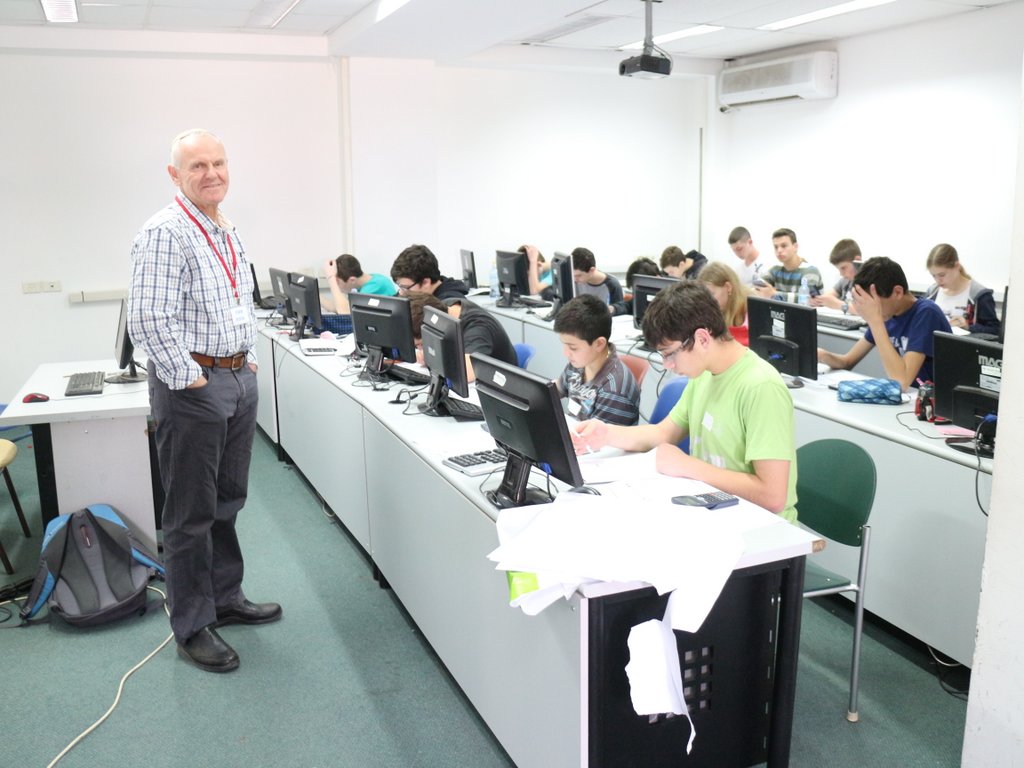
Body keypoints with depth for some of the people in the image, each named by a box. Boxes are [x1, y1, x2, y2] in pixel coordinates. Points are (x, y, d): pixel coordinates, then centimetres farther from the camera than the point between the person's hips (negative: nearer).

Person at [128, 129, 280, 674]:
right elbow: (148, 319, -22)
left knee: (227, 503, 18)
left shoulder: (228, 233, 13)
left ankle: (225, 599, 34)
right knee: (191, 514, 2)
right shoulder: (165, 233, -15)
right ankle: (193, 629, 15)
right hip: (192, 387, -9)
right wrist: (189, 379, -18)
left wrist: (248, 359, 14)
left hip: (239, 379, 9)